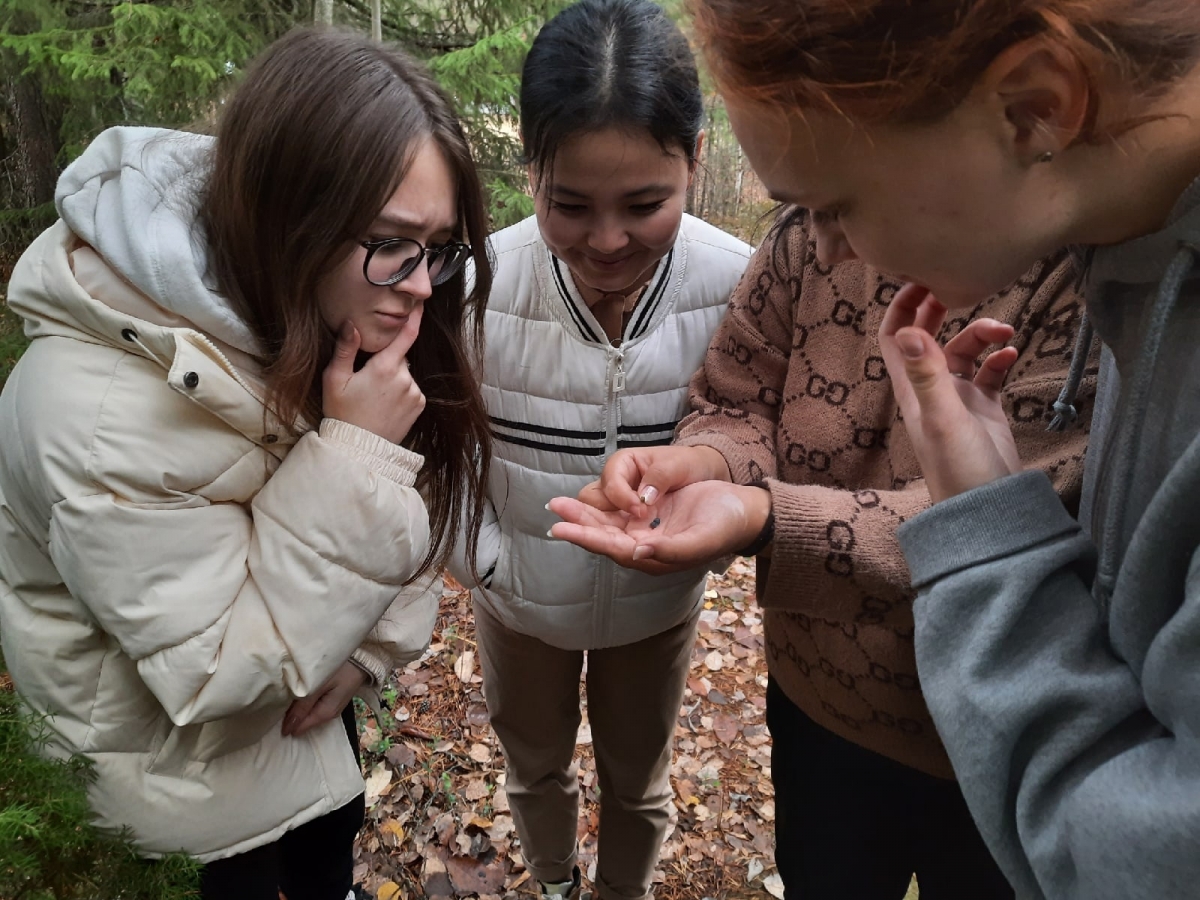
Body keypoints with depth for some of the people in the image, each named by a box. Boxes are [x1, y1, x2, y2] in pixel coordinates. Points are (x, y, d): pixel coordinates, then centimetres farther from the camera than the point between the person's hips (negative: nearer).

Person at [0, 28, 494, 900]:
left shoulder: (343, 311, -19)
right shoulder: (101, 410, -38)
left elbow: (418, 495, -8)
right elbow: (217, 670, -32)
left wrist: (371, 641, -16)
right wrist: (351, 458, -39)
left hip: (301, 651, 6)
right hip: (175, 707, -5)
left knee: (333, 820, 26)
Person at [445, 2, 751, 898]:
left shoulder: (739, 285, -26)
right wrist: (482, 555, -15)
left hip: (660, 602, 0)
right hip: (520, 601, 1)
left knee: (638, 782, 27)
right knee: (535, 766, 29)